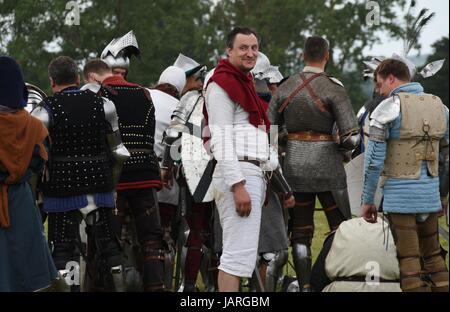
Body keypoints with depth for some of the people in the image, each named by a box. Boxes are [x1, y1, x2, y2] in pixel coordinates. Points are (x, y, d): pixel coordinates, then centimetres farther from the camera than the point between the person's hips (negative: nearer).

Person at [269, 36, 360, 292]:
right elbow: (352, 136, -15)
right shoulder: (333, 88, -10)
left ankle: (305, 286, 6)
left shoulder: (286, 88, 3)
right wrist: (340, 148, 6)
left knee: (301, 232, 10)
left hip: (295, 165, 4)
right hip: (327, 165, -4)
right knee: (341, 229, 8)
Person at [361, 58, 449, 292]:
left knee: (408, 258, -2)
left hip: (399, 194, -5)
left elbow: (374, 159, -11)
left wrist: (367, 200, -4)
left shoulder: (388, 109, -8)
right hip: (430, 194, 5)